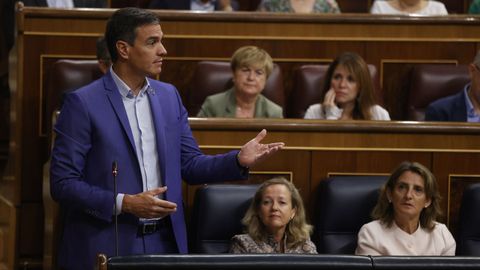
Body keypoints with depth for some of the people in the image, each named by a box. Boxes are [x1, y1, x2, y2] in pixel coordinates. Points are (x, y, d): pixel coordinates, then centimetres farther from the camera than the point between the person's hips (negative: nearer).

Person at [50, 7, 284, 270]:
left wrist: (239, 160, -5)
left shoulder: (169, 96, 8)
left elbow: (190, 165, 12)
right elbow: (62, 183, -11)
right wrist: (124, 203, -19)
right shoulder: (82, 103, -9)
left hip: (165, 242, 5)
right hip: (107, 247, -5)